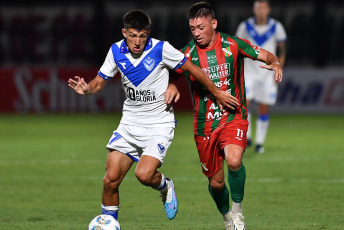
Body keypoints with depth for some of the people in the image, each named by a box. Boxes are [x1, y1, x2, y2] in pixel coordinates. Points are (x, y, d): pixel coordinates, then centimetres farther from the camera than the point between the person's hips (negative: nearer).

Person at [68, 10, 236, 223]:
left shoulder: (161, 49, -15)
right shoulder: (117, 51, -2)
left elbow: (193, 69, -5)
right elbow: (100, 81, 7)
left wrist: (217, 94, 1)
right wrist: (86, 88, -16)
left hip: (159, 124, -4)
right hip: (130, 124, 4)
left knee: (144, 174, -23)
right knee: (111, 179, -6)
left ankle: (165, 186, 12)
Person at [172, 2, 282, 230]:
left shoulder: (233, 45, -6)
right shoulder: (188, 53, -3)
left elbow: (265, 55, 1)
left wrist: (275, 63, -21)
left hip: (233, 118, -2)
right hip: (204, 124, 2)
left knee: (234, 161, -30)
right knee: (216, 182, 7)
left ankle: (238, 209, -6)